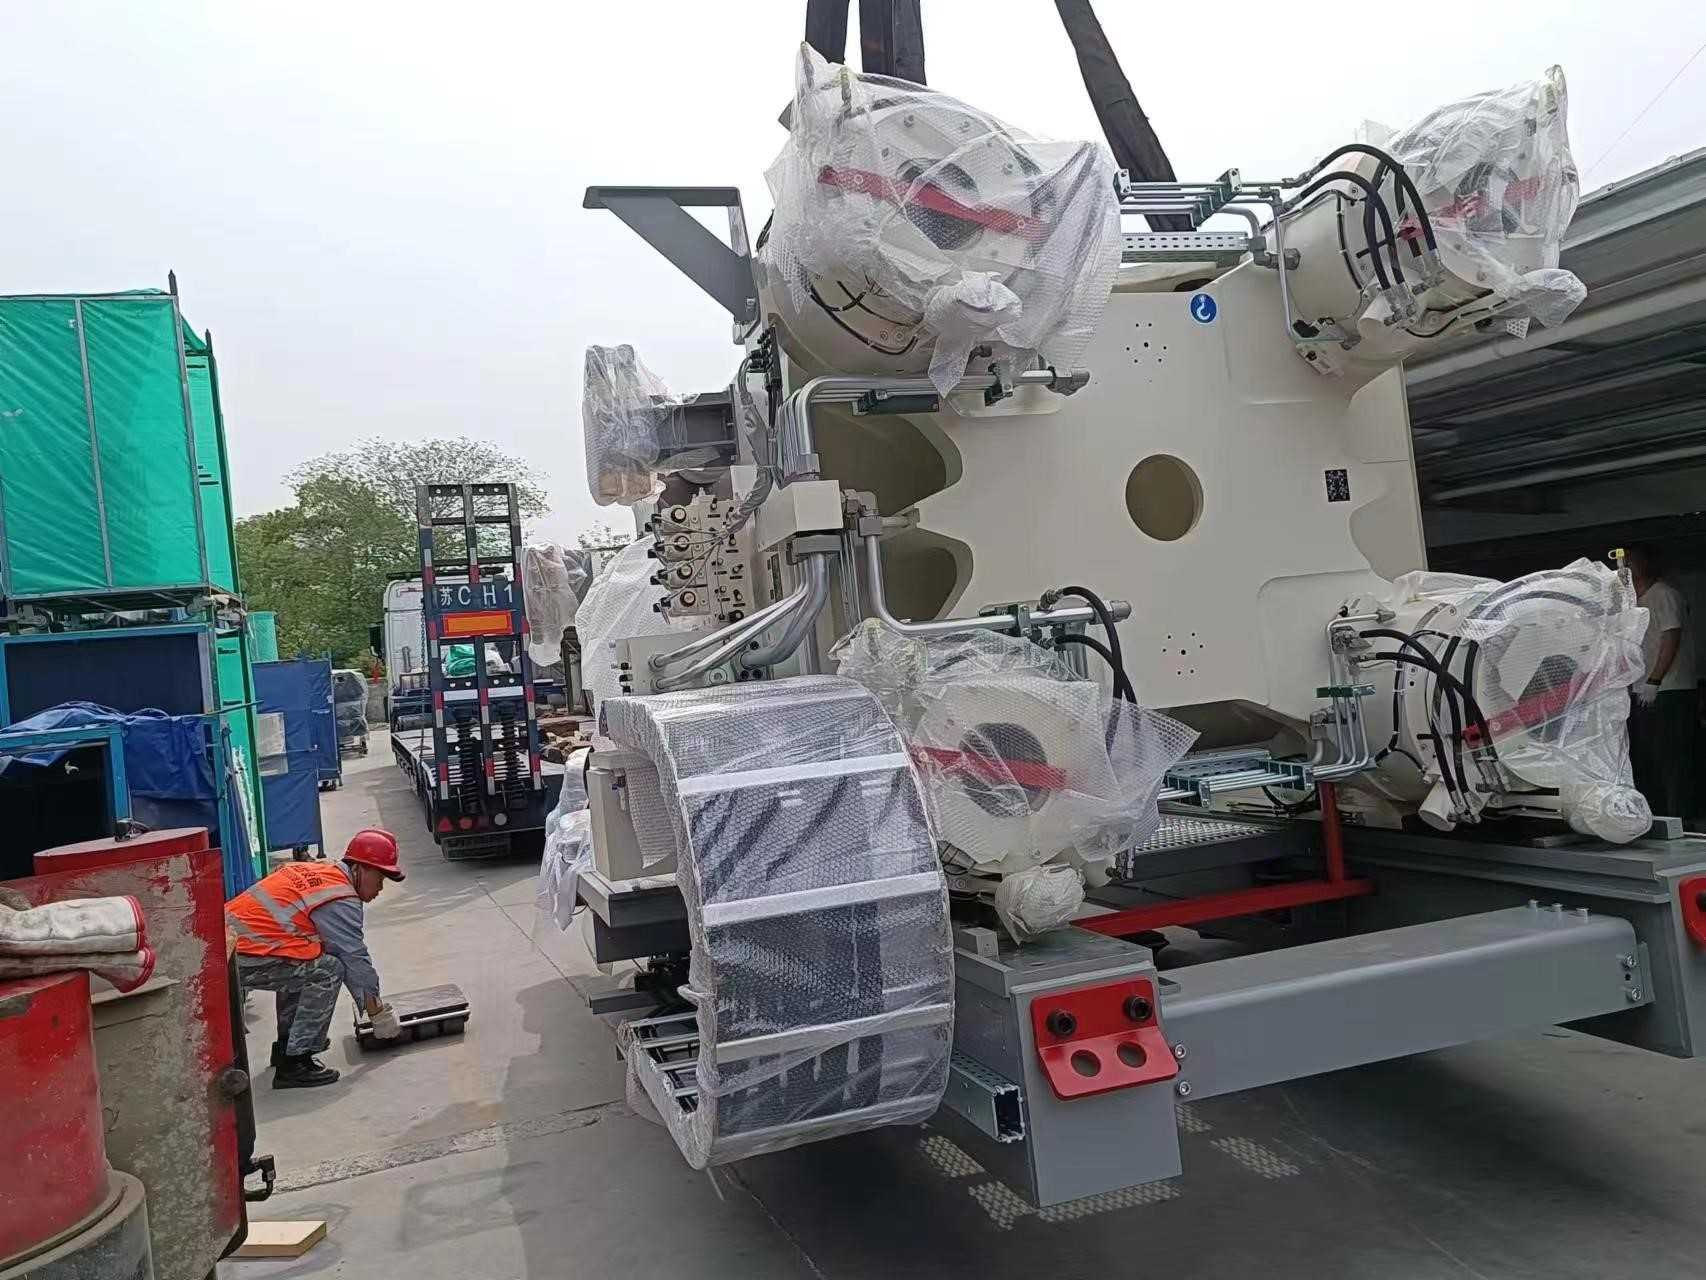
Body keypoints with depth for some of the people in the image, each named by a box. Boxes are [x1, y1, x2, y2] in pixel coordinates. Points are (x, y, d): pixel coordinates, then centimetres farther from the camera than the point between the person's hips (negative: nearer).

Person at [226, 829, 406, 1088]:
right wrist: (380, 1015, 4)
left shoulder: (313, 870, 16)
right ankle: (294, 1063, -8)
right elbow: (357, 961, -7)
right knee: (328, 970, -10)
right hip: (240, 960, -10)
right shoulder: (340, 899, -12)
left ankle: (286, 1045, 30)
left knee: (302, 967, 26)